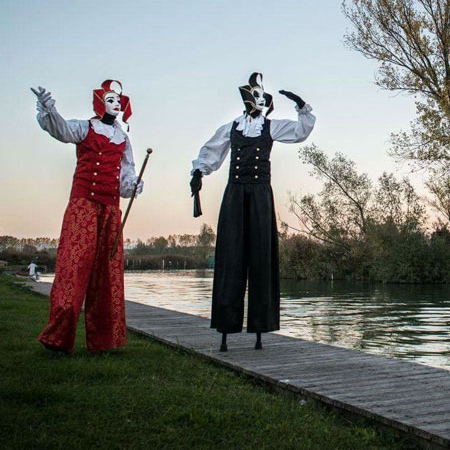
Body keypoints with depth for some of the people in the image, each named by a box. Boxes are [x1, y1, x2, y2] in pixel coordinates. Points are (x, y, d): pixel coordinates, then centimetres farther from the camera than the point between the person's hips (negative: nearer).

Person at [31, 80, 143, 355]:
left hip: (111, 208, 5)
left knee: (107, 269, 5)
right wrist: (47, 108, -37)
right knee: (75, 263, -12)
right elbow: (61, 128, -16)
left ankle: (102, 337, 13)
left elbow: (127, 170, 16)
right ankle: (58, 336, -7)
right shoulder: (85, 128, 4)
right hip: (83, 203, -5)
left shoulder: (123, 138, 18)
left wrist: (133, 184, -7)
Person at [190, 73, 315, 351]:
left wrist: (302, 106, -7)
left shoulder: (271, 128, 12)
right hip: (235, 194, 1)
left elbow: (303, 130, 6)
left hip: (261, 195, 0)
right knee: (230, 257, -5)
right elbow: (209, 153, 22)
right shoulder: (229, 129, 15)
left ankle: (259, 330, 4)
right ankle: (225, 332, -2)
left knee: (260, 256, -2)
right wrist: (198, 172, 6)